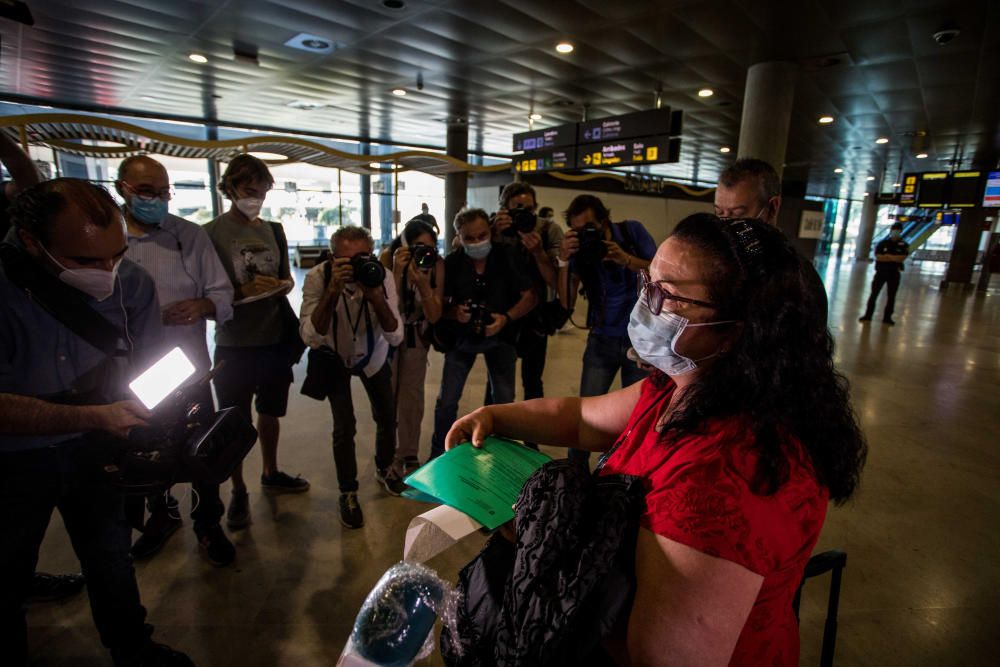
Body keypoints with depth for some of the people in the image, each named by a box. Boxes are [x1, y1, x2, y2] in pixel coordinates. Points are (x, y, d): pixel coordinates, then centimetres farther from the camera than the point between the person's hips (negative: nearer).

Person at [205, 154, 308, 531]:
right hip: (234, 344, -4)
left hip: (276, 338, 5)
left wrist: (281, 285, -8)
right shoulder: (211, 234, -7)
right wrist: (244, 292, -22)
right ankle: (238, 491, 25)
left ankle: (270, 474, 38)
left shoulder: (273, 231, 8)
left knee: (270, 411, 19)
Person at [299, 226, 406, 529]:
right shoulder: (318, 277, -28)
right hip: (333, 356, -2)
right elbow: (311, 338, -36)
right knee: (344, 426, -8)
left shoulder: (382, 276, -25)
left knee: (387, 416, 8)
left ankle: (384, 469, 39)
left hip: (373, 355, 2)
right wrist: (333, 290, -46)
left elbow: (395, 337, -28)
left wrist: (375, 295, -43)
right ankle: (348, 493, 17)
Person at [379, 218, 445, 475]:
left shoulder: (436, 264, -21)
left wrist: (423, 282, -37)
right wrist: (397, 273, -39)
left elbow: (434, 316, -22)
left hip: (416, 333, 1)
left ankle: (409, 455, 19)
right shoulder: (388, 258, -23)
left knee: (412, 393, 1)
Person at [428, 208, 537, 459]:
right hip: (462, 337, 0)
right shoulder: (451, 263, -12)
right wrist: (454, 312, -26)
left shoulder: (508, 257, -13)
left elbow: (530, 296, -11)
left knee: (504, 399, 5)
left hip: (499, 336, 0)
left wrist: (507, 318, -26)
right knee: (447, 400, -1)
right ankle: (438, 456, 22)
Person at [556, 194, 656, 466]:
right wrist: (564, 261, -24)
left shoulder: (632, 231, -7)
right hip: (601, 340, 1)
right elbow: (567, 303, -12)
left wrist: (627, 260, -26)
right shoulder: (578, 248, -5)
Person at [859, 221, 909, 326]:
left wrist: (887, 256, -14)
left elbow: (901, 258, -13)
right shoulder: (882, 243, 0)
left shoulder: (903, 245, 0)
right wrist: (894, 258, -13)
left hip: (894, 273, 1)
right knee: (874, 294, 1)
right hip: (881, 272, -1)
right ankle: (868, 315, 7)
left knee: (891, 296, 6)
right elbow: (878, 257, -12)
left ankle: (887, 317, 15)